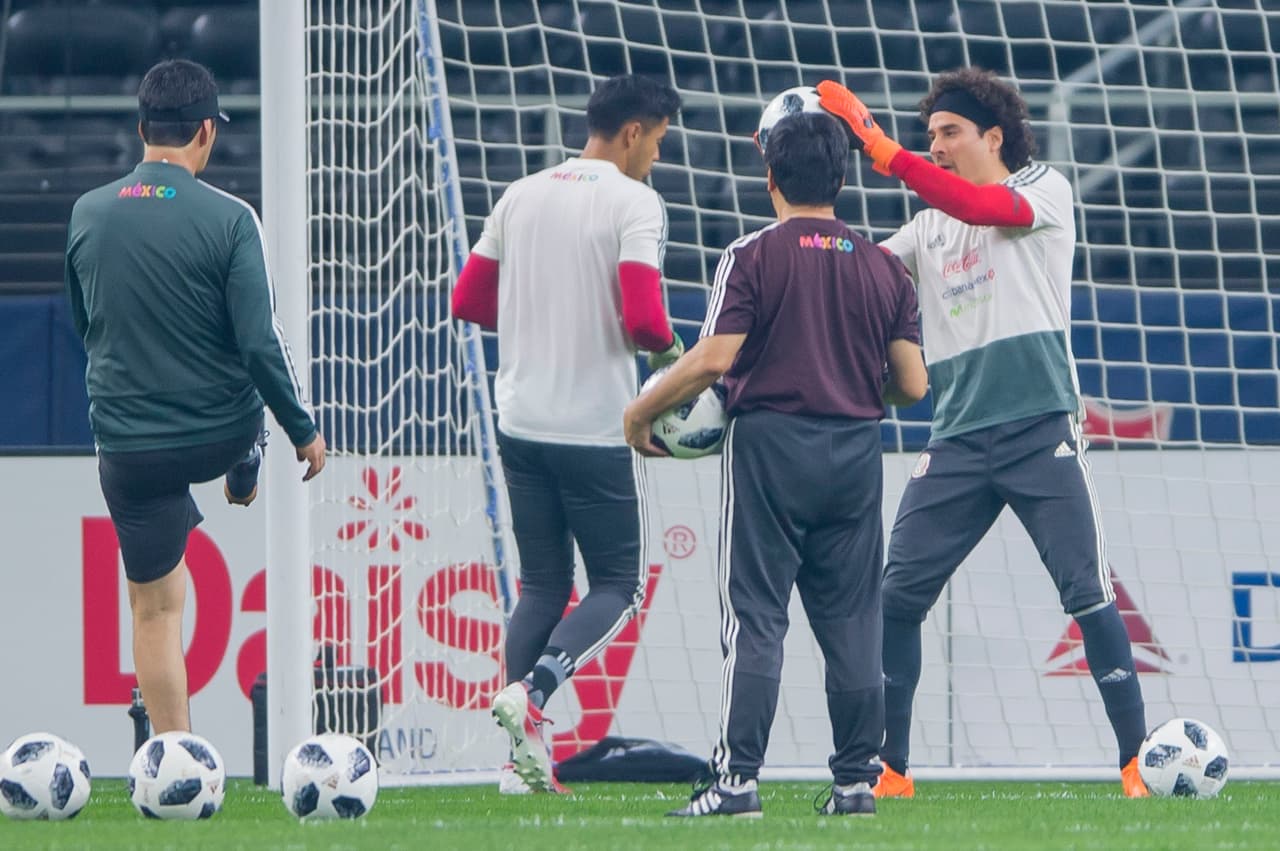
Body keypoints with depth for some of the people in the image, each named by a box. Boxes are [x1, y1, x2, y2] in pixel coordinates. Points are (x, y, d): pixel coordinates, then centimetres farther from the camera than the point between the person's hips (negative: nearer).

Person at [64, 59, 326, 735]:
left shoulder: (87, 215, -3)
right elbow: (258, 342, -16)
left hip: (128, 445, 1)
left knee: (155, 609, 9)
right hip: (223, 433, -1)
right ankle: (244, 491, 63)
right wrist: (302, 431, -2)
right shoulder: (228, 220, -15)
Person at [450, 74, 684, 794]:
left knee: (543, 585, 14)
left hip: (521, 425, 6)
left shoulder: (521, 195, 9)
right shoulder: (634, 203, -11)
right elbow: (642, 321, -21)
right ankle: (532, 691, -17)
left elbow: (469, 301, 13)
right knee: (620, 585, 6)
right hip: (596, 429, -6)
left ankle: (525, 758, 6)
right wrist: (672, 352, 0)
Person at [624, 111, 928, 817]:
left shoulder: (752, 256, -5)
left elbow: (713, 359, -14)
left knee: (753, 617, -4)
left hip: (768, 446, -4)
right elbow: (912, 386, 5)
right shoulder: (884, 268, 7)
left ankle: (737, 777, -9)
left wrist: (641, 411, -1)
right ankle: (857, 779, 8)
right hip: (856, 454, 4)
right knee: (851, 621, 8)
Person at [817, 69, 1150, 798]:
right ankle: (891, 770, 4)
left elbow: (984, 207, -19)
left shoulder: (1045, 189, 1)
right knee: (898, 597, -3)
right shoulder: (932, 225, 16)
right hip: (959, 439, 5)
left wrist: (878, 146, -23)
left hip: (1041, 429, -5)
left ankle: (1139, 762, -2)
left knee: (1088, 594, -8)